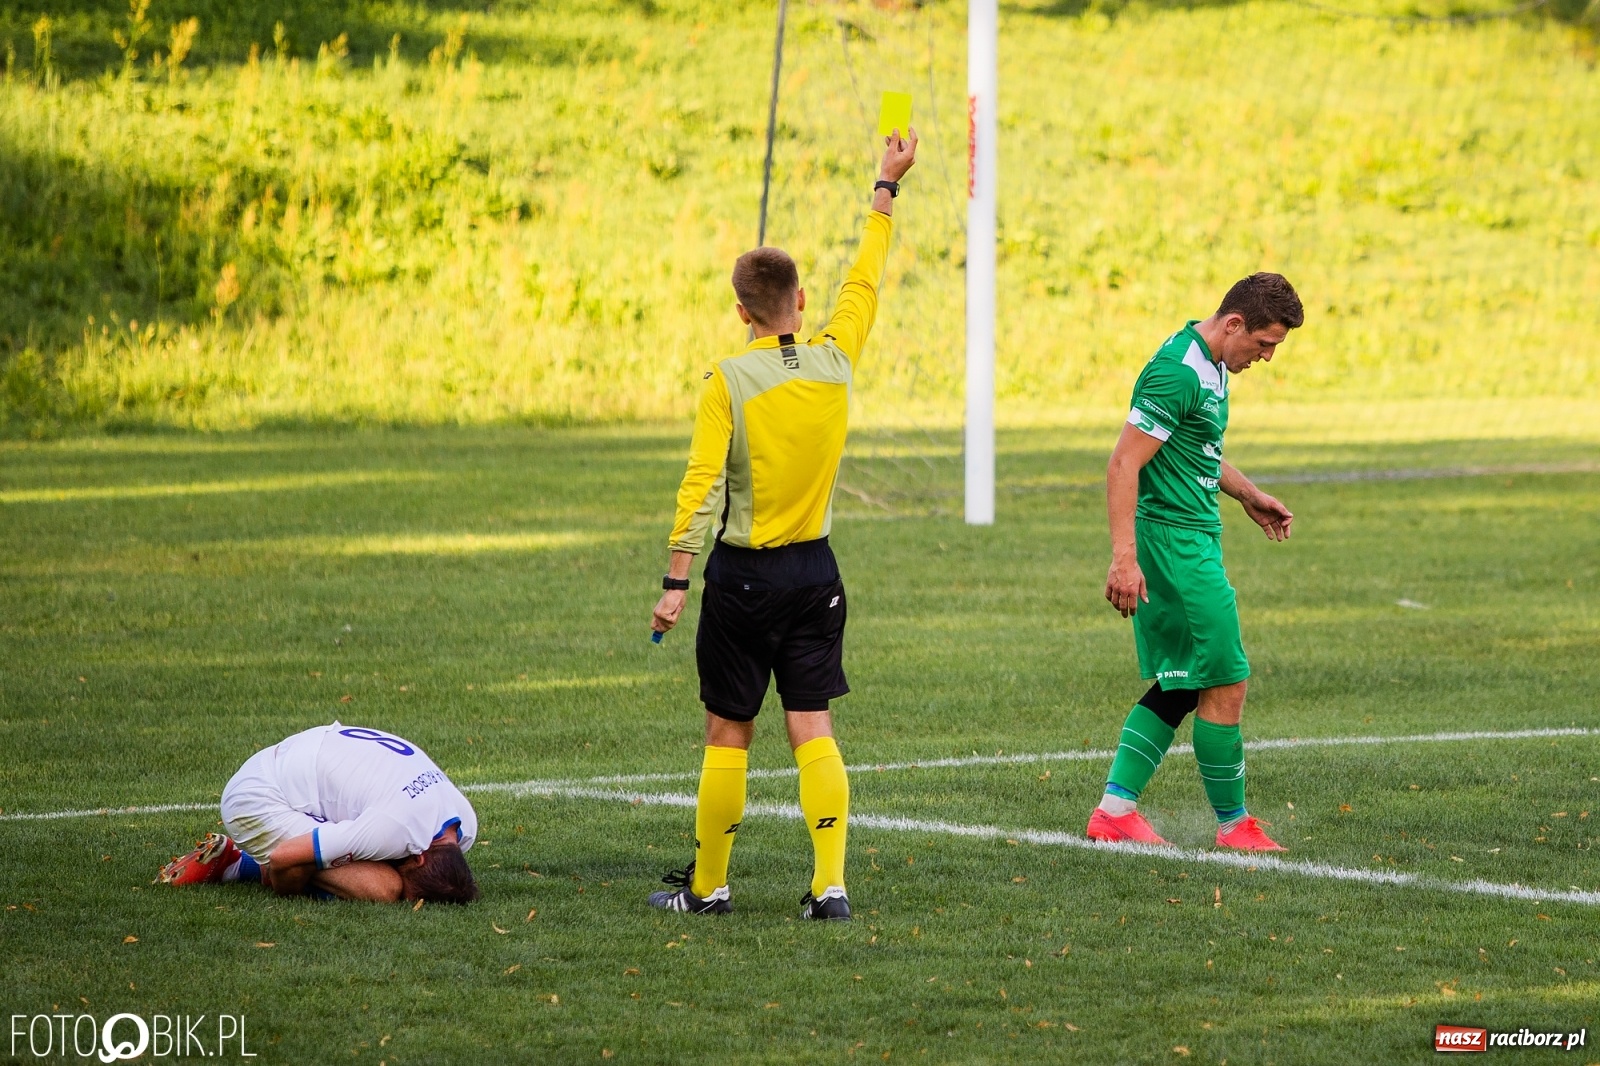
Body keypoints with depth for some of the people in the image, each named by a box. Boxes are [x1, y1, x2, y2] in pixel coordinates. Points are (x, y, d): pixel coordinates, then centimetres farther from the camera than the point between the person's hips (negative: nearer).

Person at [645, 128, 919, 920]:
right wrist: (887, 189, 28)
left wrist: (675, 582, -12)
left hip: (743, 573, -3)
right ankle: (830, 882, -6)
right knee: (812, 729, 3)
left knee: (728, 734, 4)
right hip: (815, 571, 3)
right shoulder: (835, 362, -1)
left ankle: (708, 884, 13)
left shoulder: (728, 380, -12)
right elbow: (865, 282, 16)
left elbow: (702, 485, -15)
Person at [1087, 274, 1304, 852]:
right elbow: (1124, 465, -23)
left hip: (1194, 538, 10)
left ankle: (1115, 809, 11)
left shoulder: (1212, 365, 12)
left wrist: (1248, 495, 25)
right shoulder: (1178, 373, -20)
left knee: (1179, 687, 12)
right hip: (1176, 539, -10)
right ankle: (1232, 823, 5)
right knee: (1225, 683, -5)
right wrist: (1124, 558, -27)